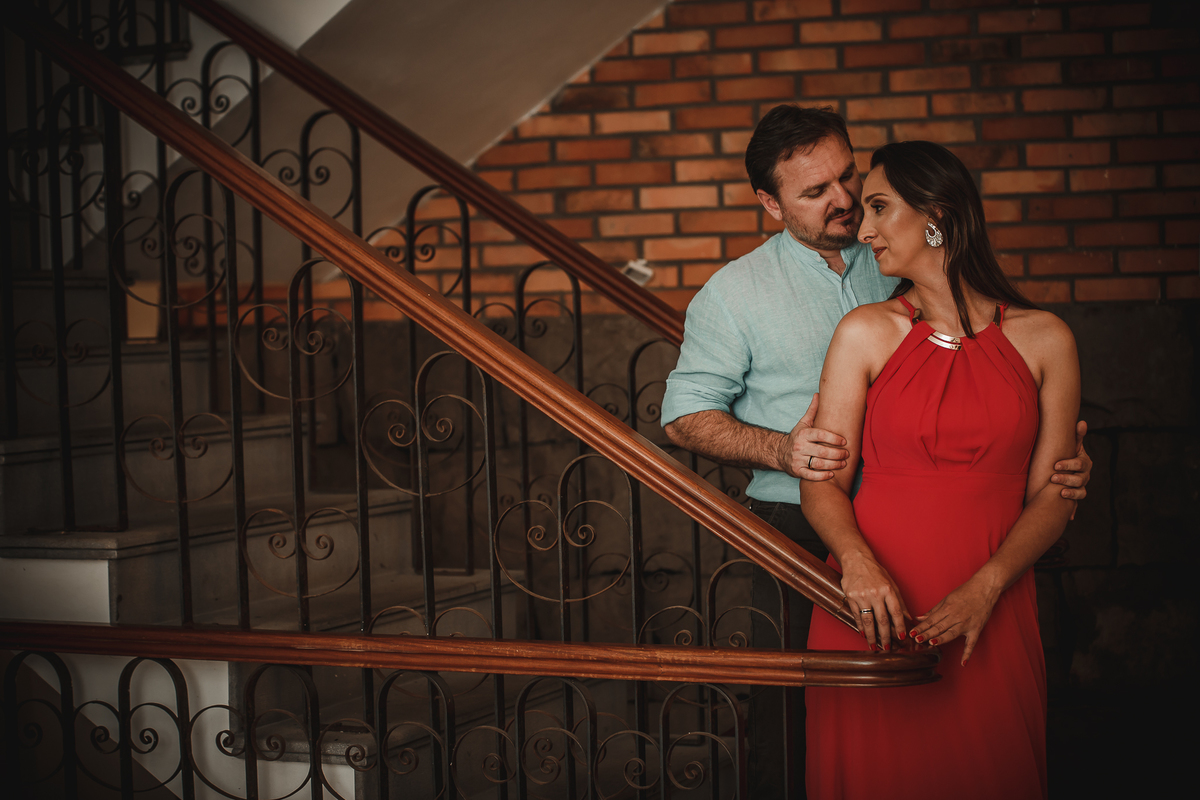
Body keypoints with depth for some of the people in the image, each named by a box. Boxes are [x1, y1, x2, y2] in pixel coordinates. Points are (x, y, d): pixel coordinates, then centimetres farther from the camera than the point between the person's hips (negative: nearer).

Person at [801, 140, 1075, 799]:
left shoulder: (1044, 339, 4)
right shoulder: (865, 334, 4)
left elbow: (1052, 496, 2)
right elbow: (822, 482, 0)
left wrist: (984, 589, -13)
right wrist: (857, 561, -20)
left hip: (990, 616, 0)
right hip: (875, 605, 0)